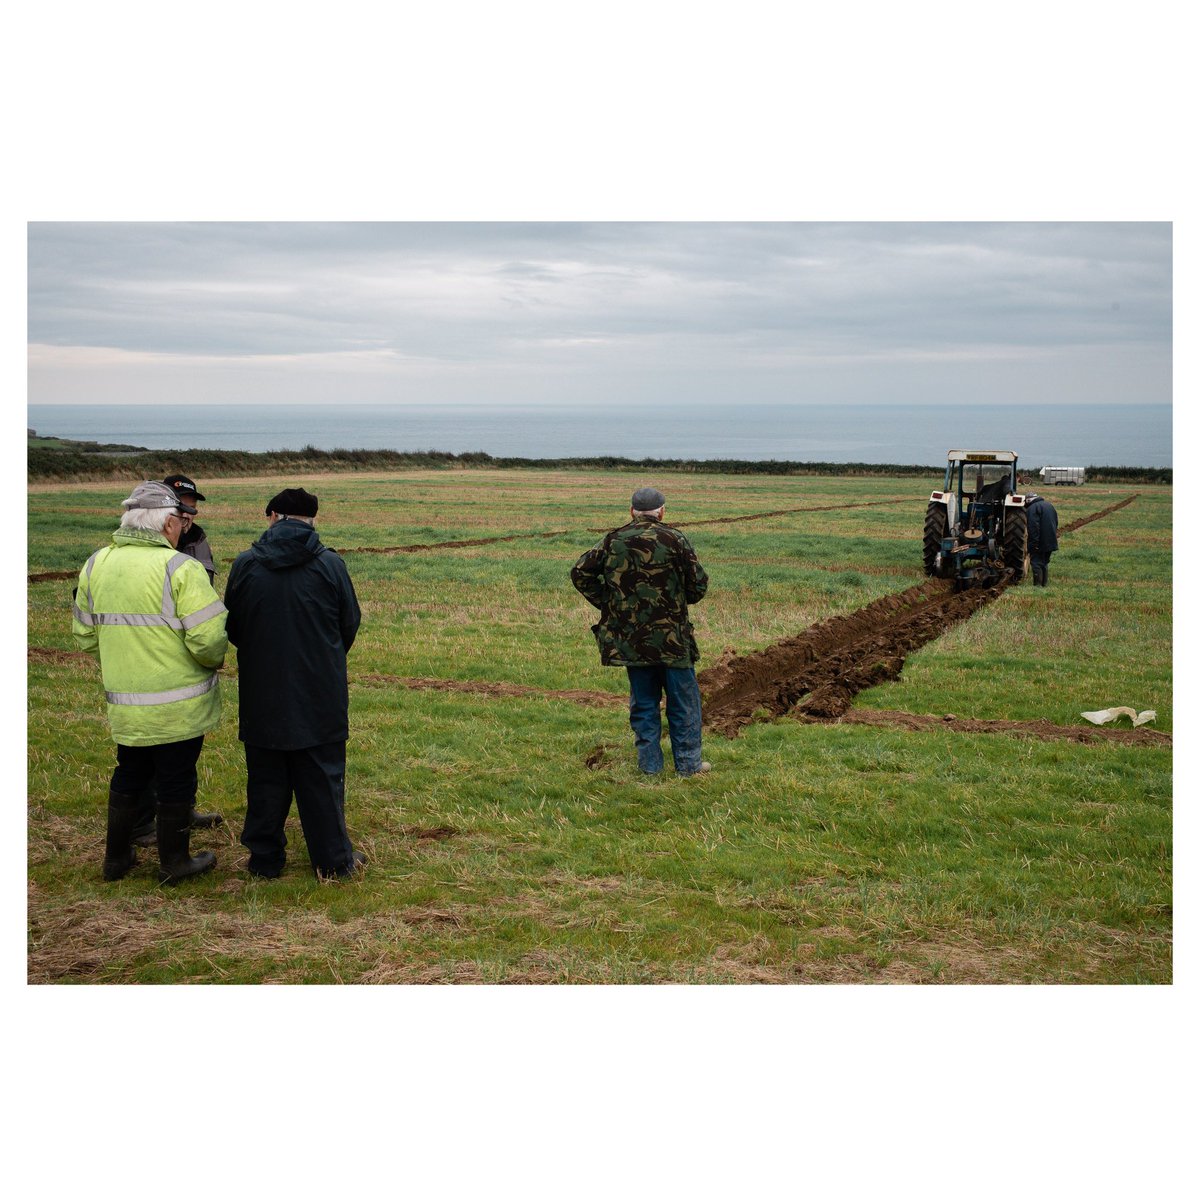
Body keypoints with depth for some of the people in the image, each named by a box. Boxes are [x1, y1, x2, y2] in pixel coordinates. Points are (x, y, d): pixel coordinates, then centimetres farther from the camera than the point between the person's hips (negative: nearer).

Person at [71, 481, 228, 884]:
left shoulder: (95, 565, 1)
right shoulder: (180, 568, -18)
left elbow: (84, 635, 10)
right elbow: (209, 639, -23)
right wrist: (214, 660, -2)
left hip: (125, 706, 5)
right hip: (179, 707, -5)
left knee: (128, 778, 21)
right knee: (176, 783, 10)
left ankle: (116, 857, 32)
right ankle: (174, 862, 22)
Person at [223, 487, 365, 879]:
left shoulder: (245, 565, -5)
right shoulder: (330, 564, -9)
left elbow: (232, 629, 6)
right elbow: (350, 625, 2)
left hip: (261, 695, 1)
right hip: (320, 696, -1)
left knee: (266, 778, 13)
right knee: (322, 778, 8)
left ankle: (265, 859, 22)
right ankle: (333, 860, 15)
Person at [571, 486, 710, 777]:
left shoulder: (613, 540, 3)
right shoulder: (674, 540, -7)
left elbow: (580, 572, 4)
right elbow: (698, 584, -5)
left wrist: (607, 604, 9)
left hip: (628, 637, 3)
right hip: (670, 636, -3)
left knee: (643, 702, 12)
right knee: (683, 700, 8)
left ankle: (649, 763, 14)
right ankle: (688, 763, 11)